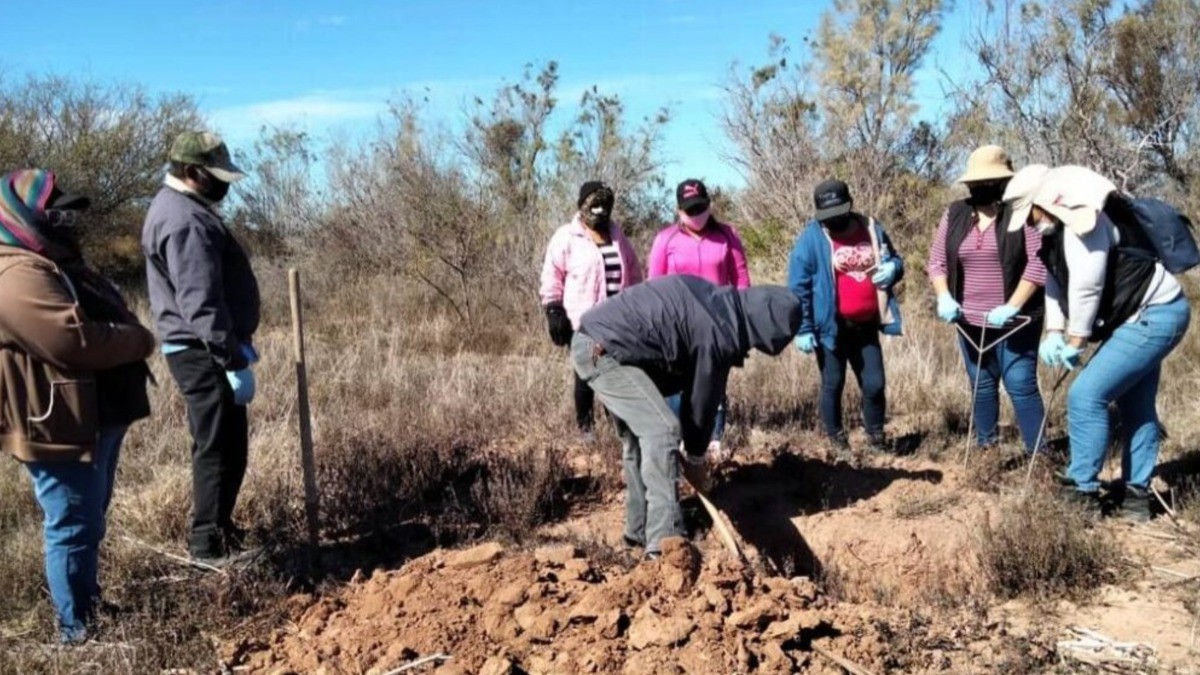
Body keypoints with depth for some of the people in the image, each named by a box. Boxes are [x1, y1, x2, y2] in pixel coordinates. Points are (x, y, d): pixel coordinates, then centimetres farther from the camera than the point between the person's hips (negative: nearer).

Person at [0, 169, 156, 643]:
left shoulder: (52, 264, 16)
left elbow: (105, 318, 20)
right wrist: (138, 339, -15)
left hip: (94, 419, 11)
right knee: (74, 528, -1)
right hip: (61, 427, -11)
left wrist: (131, 336, -2)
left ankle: (91, 608, 38)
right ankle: (79, 630, 11)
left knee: (89, 522, 22)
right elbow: (76, 340, -30)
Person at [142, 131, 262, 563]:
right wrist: (234, 361, -25)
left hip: (203, 350, 11)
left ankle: (216, 530, 30)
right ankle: (211, 545, 5)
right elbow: (201, 304, -26)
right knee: (219, 448, -3)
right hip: (204, 353, -11)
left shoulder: (179, 207, 16)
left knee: (225, 445, 18)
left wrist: (238, 343, 23)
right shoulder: (187, 221, -20)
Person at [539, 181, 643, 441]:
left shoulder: (617, 235, 13)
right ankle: (586, 425, 15)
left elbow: (633, 272, 19)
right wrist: (554, 311, -8)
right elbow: (552, 277, -3)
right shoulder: (566, 237, -3)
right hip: (583, 322, -4)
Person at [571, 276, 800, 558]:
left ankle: (639, 529, 26)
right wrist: (695, 459, 11)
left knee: (639, 433, 17)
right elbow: (702, 399, -4)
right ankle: (664, 540, -12)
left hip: (590, 340, 10)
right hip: (602, 350, -10)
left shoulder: (715, 299, 10)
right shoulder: (717, 335, -16)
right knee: (661, 430, -13)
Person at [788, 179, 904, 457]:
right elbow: (798, 286, -10)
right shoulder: (812, 237, -10)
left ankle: (876, 438, 29)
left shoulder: (871, 228, 4)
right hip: (831, 328, -4)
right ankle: (837, 441, 25)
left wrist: (892, 269, -8)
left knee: (875, 384, 8)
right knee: (833, 385, 9)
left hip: (866, 326, 4)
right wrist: (803, 328, -14)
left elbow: (896, 260, 18)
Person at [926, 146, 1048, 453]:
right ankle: (986, 446, 30)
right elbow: (937, 260, 9)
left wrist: (1012, 306, -22)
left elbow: (1039, 262, -16)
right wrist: (944, 297, -8)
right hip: (971, 320, 5)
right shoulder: (955, 214, 6)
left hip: (1016, 320, -5)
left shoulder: (1023, 211, -10)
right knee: (981, 385, 16)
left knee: (1021, 386, -5)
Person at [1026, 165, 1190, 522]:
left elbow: (1086, 287, -23)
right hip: (1149, 316, 11)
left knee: (1086, 395, -13)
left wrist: (1074, 342, -13)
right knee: (1135, 407, 16)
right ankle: (1137, 494, 26)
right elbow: (1057, 282, 14)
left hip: (1154, 316, -11)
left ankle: (1083, 492, -5)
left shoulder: (1084, 222, -22)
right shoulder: (1059, 230, 9)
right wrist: (1054, 333, 1)